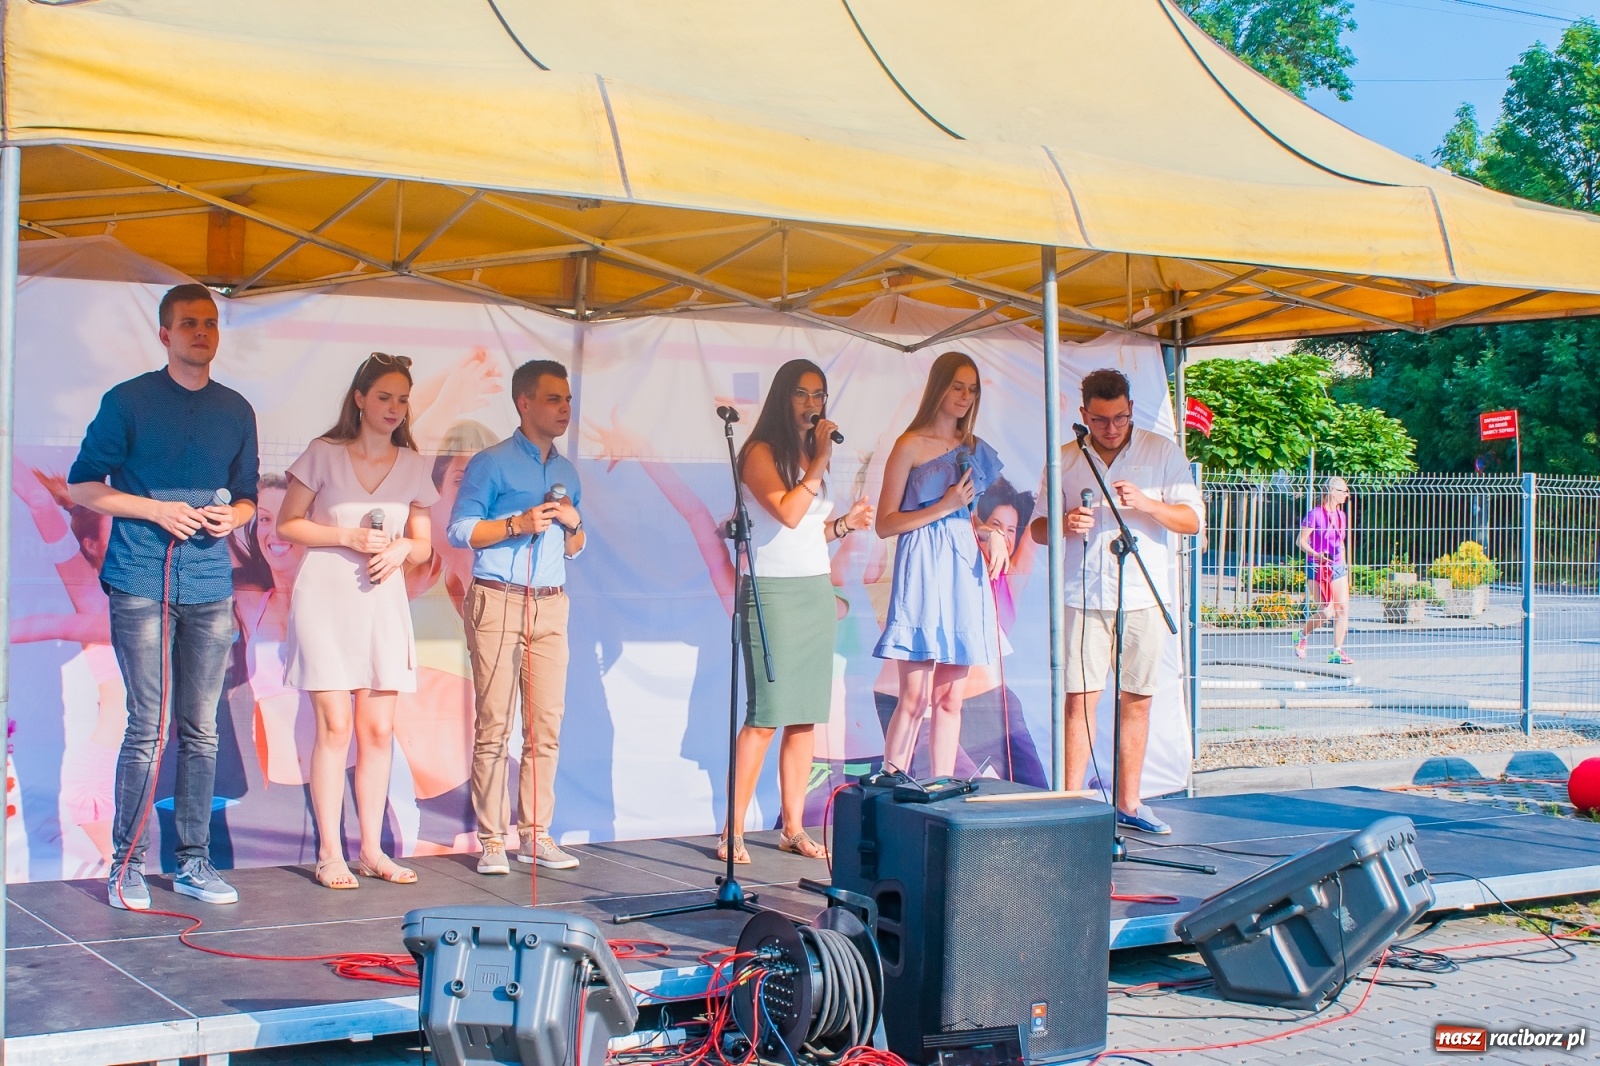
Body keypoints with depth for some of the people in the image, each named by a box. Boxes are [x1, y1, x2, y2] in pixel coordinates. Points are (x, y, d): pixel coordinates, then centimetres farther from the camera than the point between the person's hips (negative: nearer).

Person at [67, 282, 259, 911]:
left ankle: (193, 862, 13)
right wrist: (156, 509, -10)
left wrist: (233, 515, -3)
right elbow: (82, 485, 2)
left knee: (201, 732, 6)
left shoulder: (236, 411, 14)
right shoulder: (128, 402, 2)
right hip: (141, 584, -4)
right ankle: (126, 865, 4)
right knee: (147, 728, -5)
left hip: (211, 589, 4)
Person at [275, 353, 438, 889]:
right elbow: (287, 524, 0)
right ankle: (330, 853, -1)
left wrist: (401, 549, -7)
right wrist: (348, 536, -12)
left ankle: (372, 850, 11)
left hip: (382, 601, 4)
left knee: (378, 729, 3)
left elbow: (423, 545, 15)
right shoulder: (324, 454, 1)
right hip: (326, 599, -4)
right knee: (335, 725, -7)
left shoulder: (414, 467, 10)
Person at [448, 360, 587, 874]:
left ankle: (535, 833, 7)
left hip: (551, 605, 5)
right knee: (494, 723, -6)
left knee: (547, 724, 1)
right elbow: (459, 530, -5)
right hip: (497, 601, -5)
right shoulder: (490, 463, 1)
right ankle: (491, 838, -3)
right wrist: (517, 525, -14)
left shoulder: (567, 471, 18)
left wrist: (573, 525, 2)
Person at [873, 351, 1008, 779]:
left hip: (965, 571, 6)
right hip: (923, 571, -6)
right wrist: (943, 507, -12)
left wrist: (993, 533, 6)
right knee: (915, 697, -10)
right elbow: (885, 524, -4)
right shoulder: (910, 446, -2)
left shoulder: (975, 449, 16)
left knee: (950, 699, 6)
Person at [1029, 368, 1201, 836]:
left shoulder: (1162, 452, 4)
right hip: (1084, 597, 0)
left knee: (1138, 700, 5)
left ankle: (1129, 803, 15)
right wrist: (1063, 524, -13)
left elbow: (1192, 519, 0)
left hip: (1144, 598, 0)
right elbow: (1038, 528, 11)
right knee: (1079, 698, -6)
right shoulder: (1065, 460, 8)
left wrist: (1145, 504, -18)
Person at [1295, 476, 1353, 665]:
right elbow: (1301, 540, -9)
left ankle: (1337, 652, 0)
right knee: (1327, 611, -8)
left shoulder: (1341, 515, 12)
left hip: (1337, 567, 6)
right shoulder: (1315, 514, -8)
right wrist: (1316, 554, -23)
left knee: (1343, 608, -5)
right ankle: (1302, 637, 19)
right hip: (1317, 567, -6)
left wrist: (1345, 567, 20)